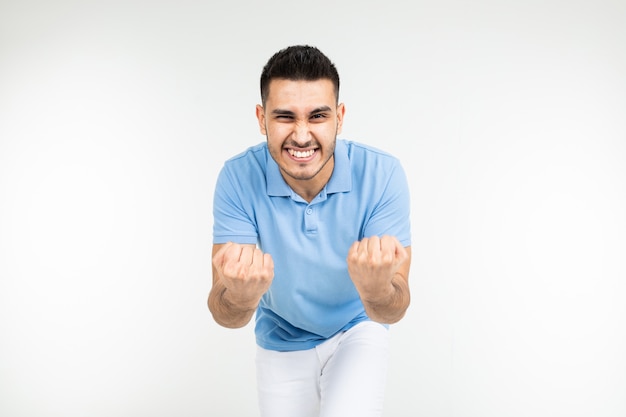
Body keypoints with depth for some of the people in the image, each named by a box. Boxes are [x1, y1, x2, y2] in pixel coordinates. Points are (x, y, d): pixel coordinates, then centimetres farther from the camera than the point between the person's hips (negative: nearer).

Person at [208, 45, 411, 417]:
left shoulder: (382, 174, -26)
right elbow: (227, 316, -27)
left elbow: (393, 311, -27)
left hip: (357, 331, -1)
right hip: (281, 342, 2)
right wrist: (240, 295, -52)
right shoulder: (239, 177, -23)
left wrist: (376, 287, -51)